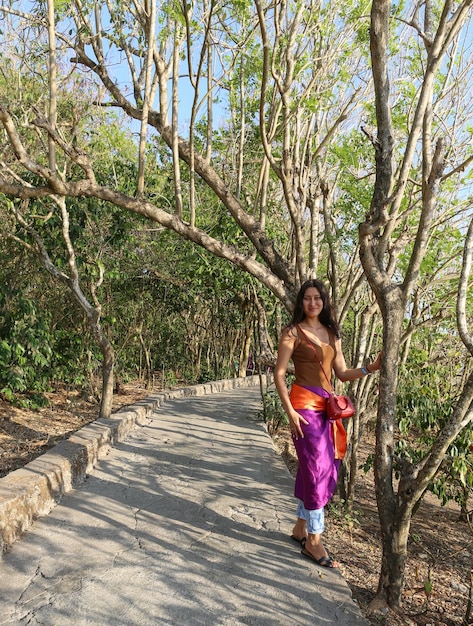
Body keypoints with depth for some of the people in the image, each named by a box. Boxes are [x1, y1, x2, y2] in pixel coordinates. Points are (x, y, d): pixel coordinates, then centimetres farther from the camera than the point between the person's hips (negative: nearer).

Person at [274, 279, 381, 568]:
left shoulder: (332, 333, 12)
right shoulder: (293, 332, -5)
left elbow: (342, 373, 10)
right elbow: (279, 374, -8)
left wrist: (373, 367, -5)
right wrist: (290, 411, -15)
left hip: (327, 406, 7)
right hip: (305, 405, -6)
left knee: (327, 469, 11)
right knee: (316, 468, -4)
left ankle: (301, 526, 29)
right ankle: (314, 541, 10)